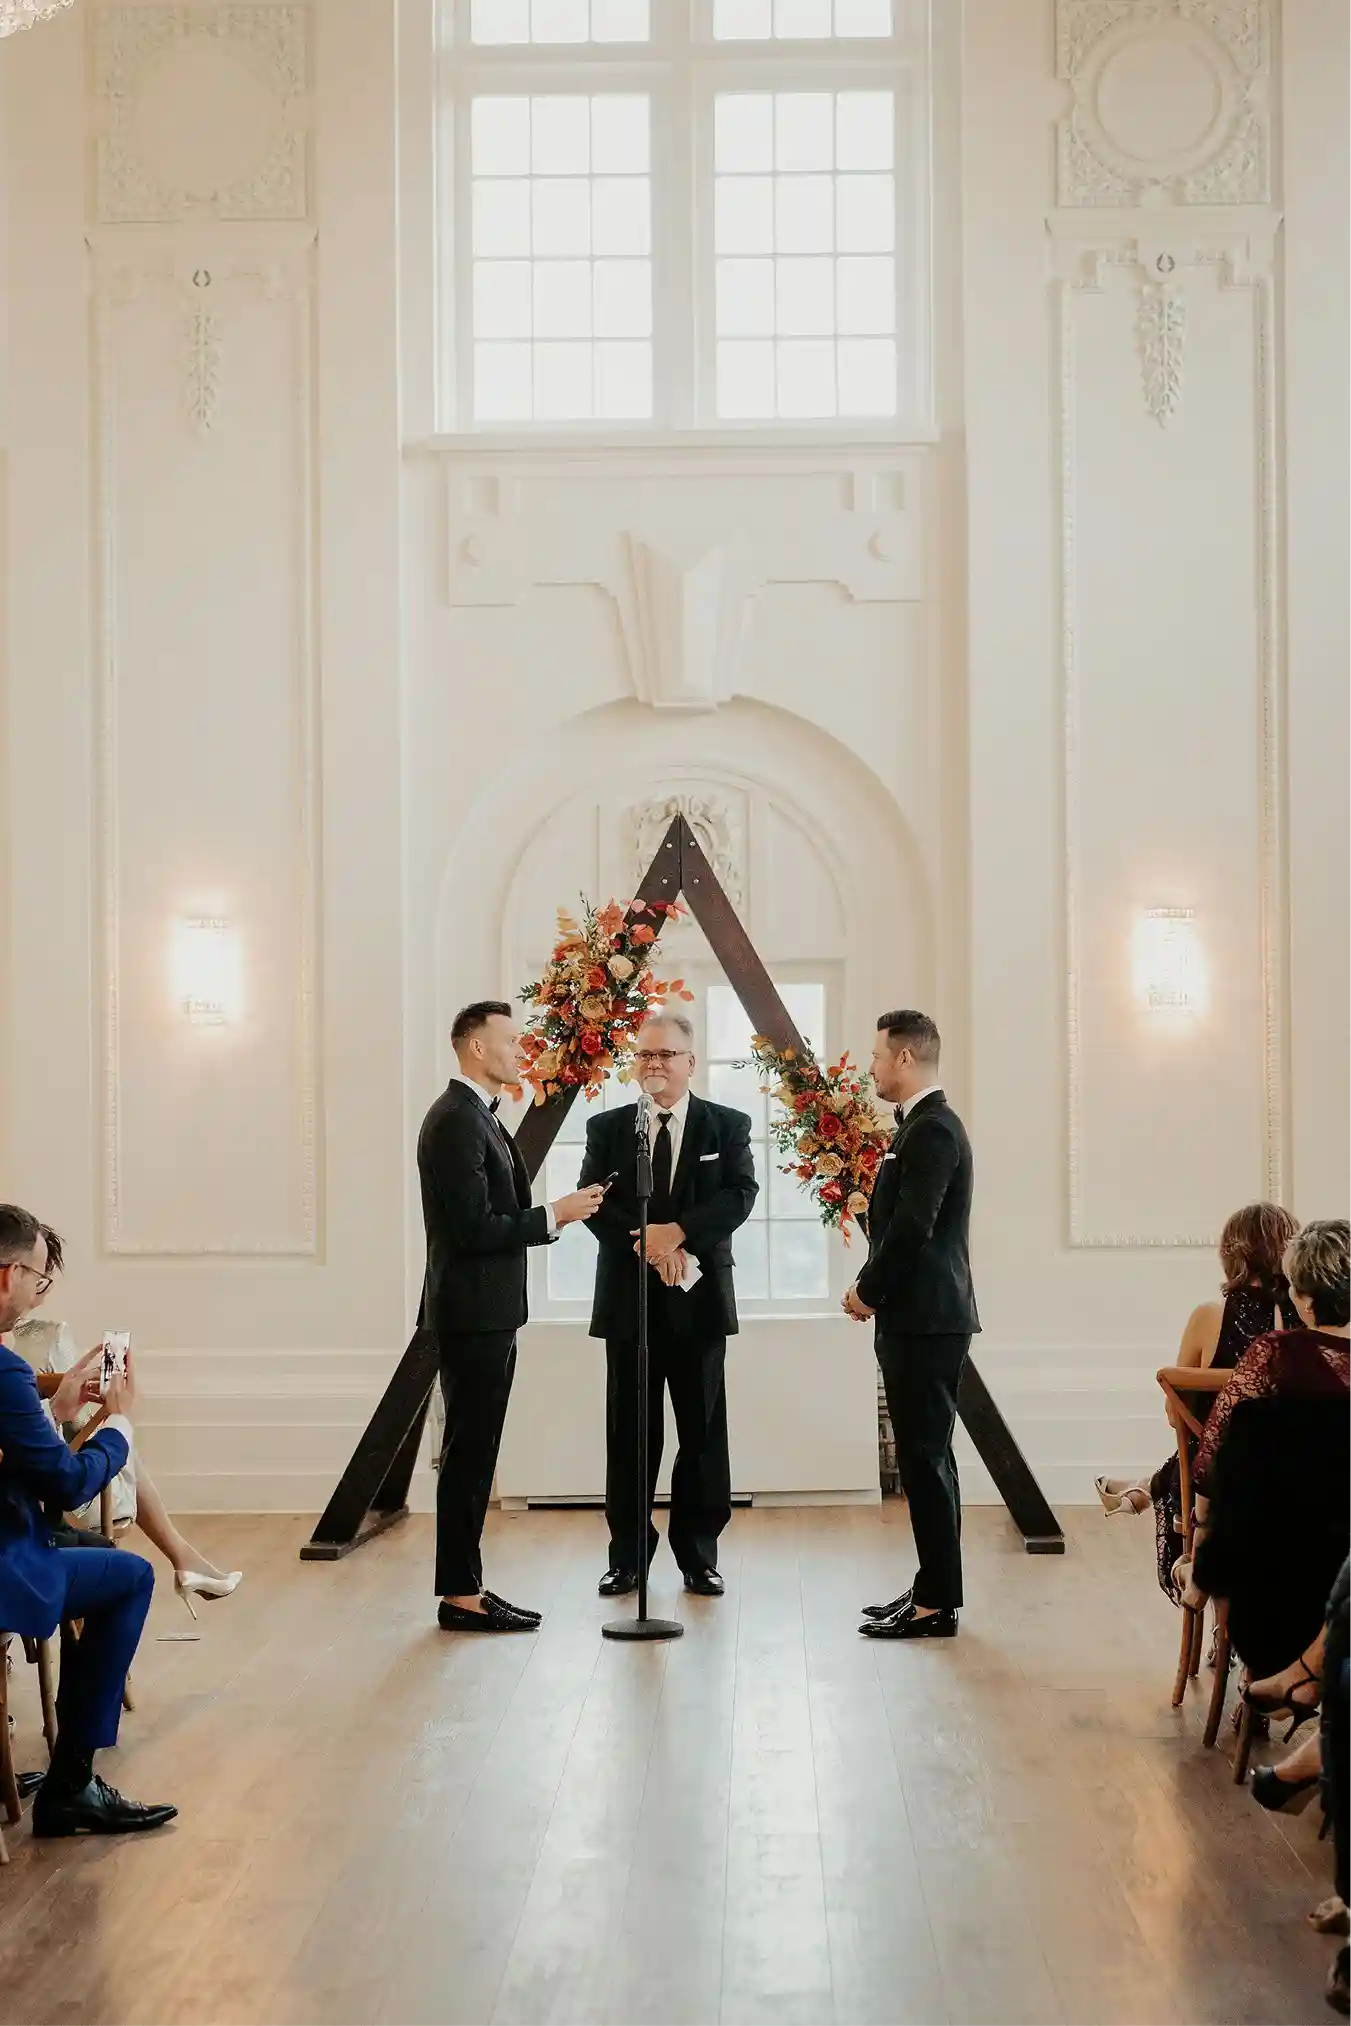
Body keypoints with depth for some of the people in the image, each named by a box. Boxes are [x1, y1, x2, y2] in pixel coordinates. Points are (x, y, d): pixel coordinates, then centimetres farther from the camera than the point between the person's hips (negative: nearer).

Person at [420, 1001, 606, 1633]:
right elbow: (474, 1228, -22)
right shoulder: (458, 1121, -17)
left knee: (472, 1456, 13)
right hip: (472, 1314, -10)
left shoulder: (475, 1117, 16)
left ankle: (465, 1586, 19)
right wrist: (553, 1216, -16)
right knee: (468, 1456, -5)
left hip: (486, 1314, 10)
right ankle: (460, 1596, 0)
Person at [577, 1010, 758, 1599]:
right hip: (628, 1298, 1)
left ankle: (699, 1555, 13)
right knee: (629, 1432, 5)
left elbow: (740, 1194, -9)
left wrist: (678, 1231, -22)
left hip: (698, 1296, -1)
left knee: (702, 1431, 4)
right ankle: (627, 1555, 13)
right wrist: (650, 1244, -18)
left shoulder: (727, 1126, 4)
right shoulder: (607, 1128, 7)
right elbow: (593, 1202, -4)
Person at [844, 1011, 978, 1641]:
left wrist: (867, 1292, -9)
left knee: (925, 1459, -6)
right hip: (918, 1318, 10)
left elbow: (912, 1228, -22)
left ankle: (937, 1604, -1)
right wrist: (874, 1291, 9)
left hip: (926, 1321, -10)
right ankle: (932, 1588, 22)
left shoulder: (933, 1130, -16)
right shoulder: (923, 1125, 16)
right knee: (925, 1458, 14)